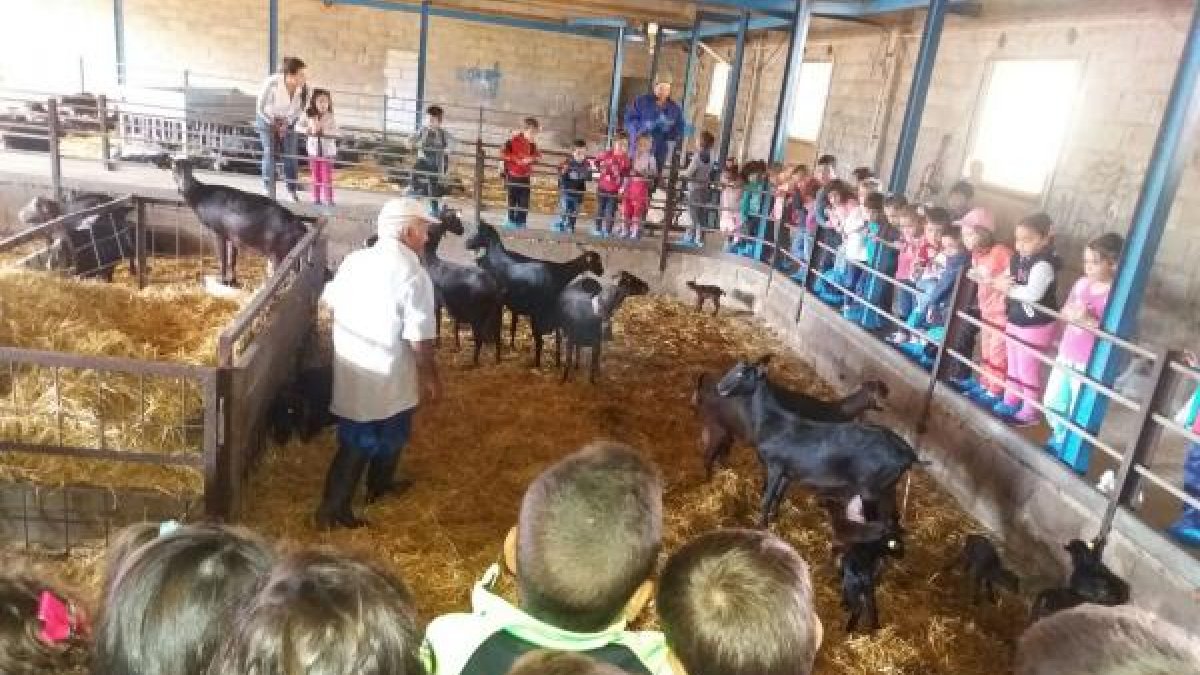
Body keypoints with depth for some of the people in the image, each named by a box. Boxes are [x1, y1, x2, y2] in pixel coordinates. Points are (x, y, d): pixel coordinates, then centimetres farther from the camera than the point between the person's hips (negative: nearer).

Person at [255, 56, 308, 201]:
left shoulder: (304, 87, -26)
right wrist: (274, 124, -12)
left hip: (287, 120, 3)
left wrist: (287, 123, -8)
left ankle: (292, 191, 10)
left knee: (290, 155, -2)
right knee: (269, 152, -8)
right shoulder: (272, 83, -34)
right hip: (267, 118, -3)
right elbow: (260, 107, -19)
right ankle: (268, 190, 2)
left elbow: (300, 108, -5)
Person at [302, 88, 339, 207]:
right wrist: (309, 130, -13)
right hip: (314, 150, 2)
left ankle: (328, 199, 6)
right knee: (316, 176, 10)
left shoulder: (330, 118, -7)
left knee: (327, 176, -1)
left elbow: (335, 133, -15)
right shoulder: (309, 117, 0)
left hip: (328, 151, -2)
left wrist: (323, 130, -26)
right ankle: (316, 198, 18)